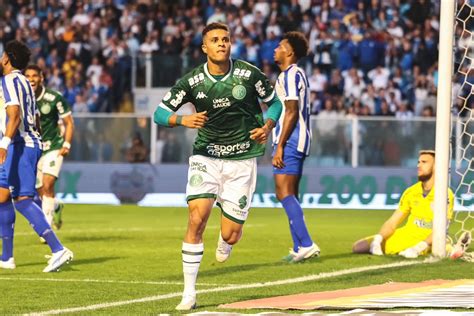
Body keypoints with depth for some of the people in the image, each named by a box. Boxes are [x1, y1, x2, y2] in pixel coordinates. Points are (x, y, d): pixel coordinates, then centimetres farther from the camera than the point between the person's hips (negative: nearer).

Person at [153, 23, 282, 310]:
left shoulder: (249, 74, -7)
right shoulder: (192, 81, -7)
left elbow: (274, 102, 9)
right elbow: (160, 113, -2)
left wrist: (267, 126, -9)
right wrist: (183, 120, -22)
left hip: (242, 159, 0)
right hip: (206, 155, 0)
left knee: (231, 235, -3)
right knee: (197, 219, -19)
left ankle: (225, 241, 39)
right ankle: (189, 292, -9)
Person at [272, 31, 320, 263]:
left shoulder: (290, 75, -11)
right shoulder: (297, 74, 21)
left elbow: (292, 112, -18)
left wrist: (279, 146, -19)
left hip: (289, 140, -11)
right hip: (297, 142, 11)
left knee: (284, 193, -13)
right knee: (289, 195, 11)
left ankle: (306, 244, -19)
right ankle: (299, 248, 11)